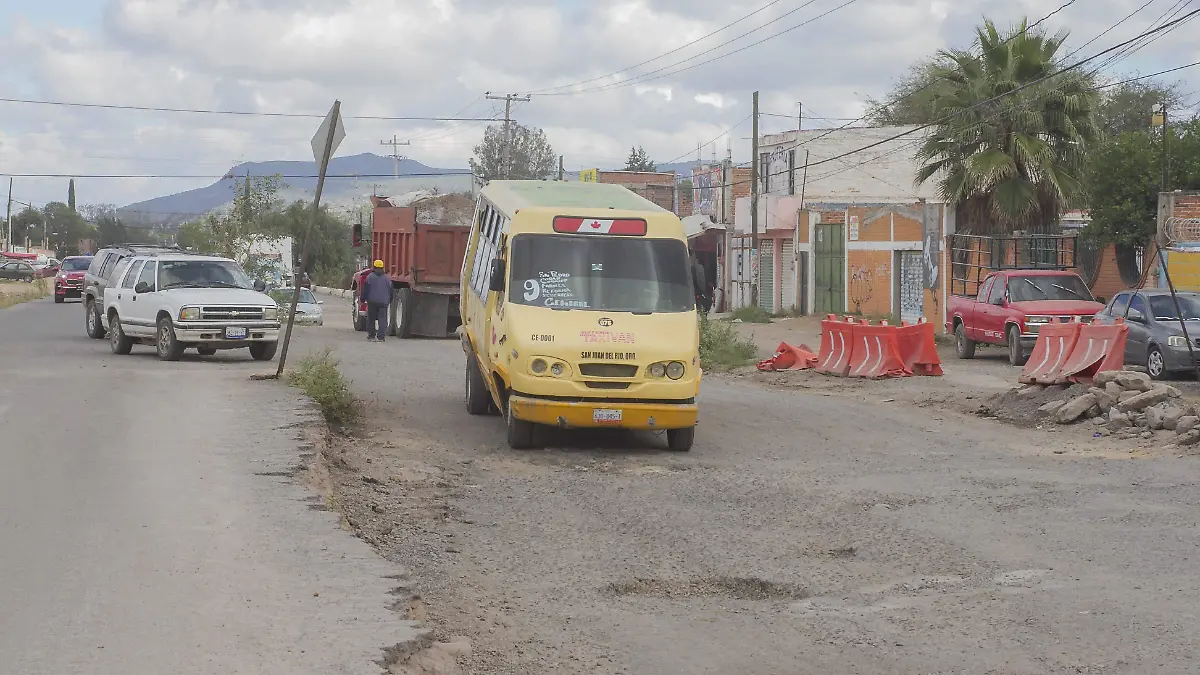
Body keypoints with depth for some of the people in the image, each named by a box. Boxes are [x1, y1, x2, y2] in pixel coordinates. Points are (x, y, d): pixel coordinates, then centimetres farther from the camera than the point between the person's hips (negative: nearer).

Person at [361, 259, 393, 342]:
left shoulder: (370, 277, -1)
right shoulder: (387, 278, 8)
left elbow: (365, 290, -1)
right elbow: (391, 291, 14)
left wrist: (363, 299, 8)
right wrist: (390, 301, 23)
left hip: (372, 302, -1)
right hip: (384, 302, 1)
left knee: (371, 319, 10)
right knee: (382, 320, -2)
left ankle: (371, 336, 14)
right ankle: (381, 336, -11)